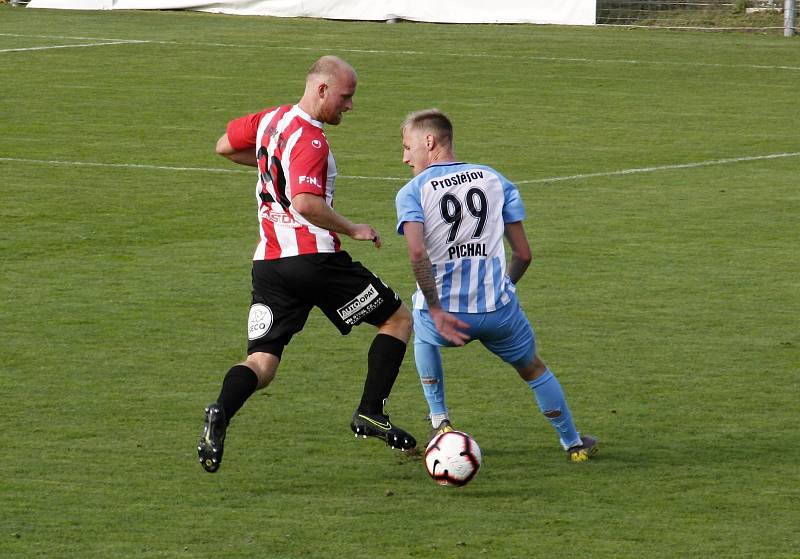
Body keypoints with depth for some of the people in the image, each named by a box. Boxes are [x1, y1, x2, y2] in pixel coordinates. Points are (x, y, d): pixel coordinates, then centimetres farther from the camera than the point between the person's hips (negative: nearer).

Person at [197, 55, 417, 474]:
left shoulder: (270, 120, 11)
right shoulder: (310, 140, -15)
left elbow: (224, 147, 28)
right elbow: (306, 204, -27)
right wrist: (352, 230, -14)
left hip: (267, 262, 7)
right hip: (314, 258, -7)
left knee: (261, 363, 3)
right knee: (398, 319, 11)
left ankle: (220, 414, -27)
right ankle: (370, 414, 6)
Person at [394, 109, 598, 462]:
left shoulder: (412, 192, 0)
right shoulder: (494, 180, 10)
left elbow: (417, 253, -19)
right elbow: (523, 253, 8)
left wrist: (436, 310, -15)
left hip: (444, 314, -1)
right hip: (498, 311, 1)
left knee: (422, 334, 35)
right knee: (533, 369, 26)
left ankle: (440, 423, 32)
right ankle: (573, 443, 34)